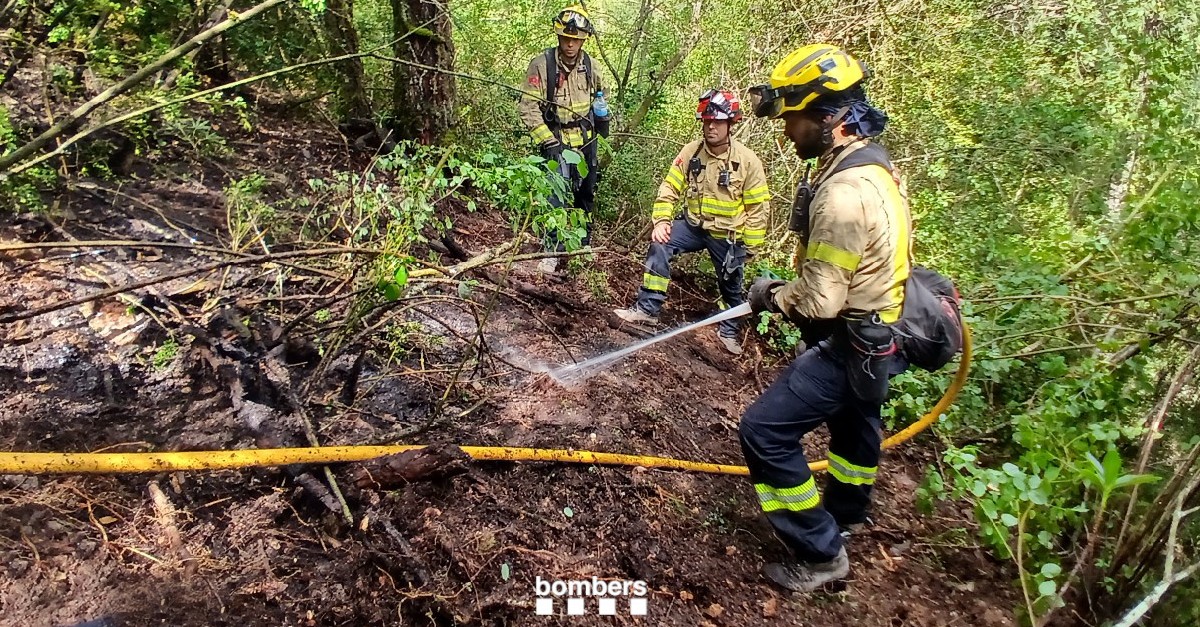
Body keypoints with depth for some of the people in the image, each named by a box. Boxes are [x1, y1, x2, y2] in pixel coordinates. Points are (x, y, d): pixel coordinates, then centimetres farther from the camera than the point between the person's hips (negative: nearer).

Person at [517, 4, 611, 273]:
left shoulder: (588, 64, 2)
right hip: (557, 141, -6)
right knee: (557, 195, -17)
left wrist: (602, 112, 10)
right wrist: (547, 142, -21)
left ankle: (584, 243, 32)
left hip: (586, 140, 6)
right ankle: (552, 251, -10)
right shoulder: (542, 64, -15)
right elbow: (528, 108, -17)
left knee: (586, 193, 15)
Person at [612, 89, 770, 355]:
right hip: (694, 225, 2)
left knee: (731, 286, 13)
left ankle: (730, 329, 40)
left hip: (727, 235, -2)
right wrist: (661, 220, -18)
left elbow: (758, 207, -9)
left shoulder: (748, 161, -16)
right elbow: (670, 187, -5)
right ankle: (648, 308, -14)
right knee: (659, 246, -22)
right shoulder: (691, 151, -9)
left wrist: (748, 247, -7)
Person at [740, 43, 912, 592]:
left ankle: (821, 552, 7)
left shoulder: (845, 192, -31)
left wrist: (771, 296, -10)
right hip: (876, 329, 10)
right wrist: (790, 285, 9)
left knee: (765, 430, -7)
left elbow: (819, 300, -28)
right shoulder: (872, 163, 2)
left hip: (849, 342, -10)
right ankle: (847, 510, 56)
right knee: (854, 418, 29)